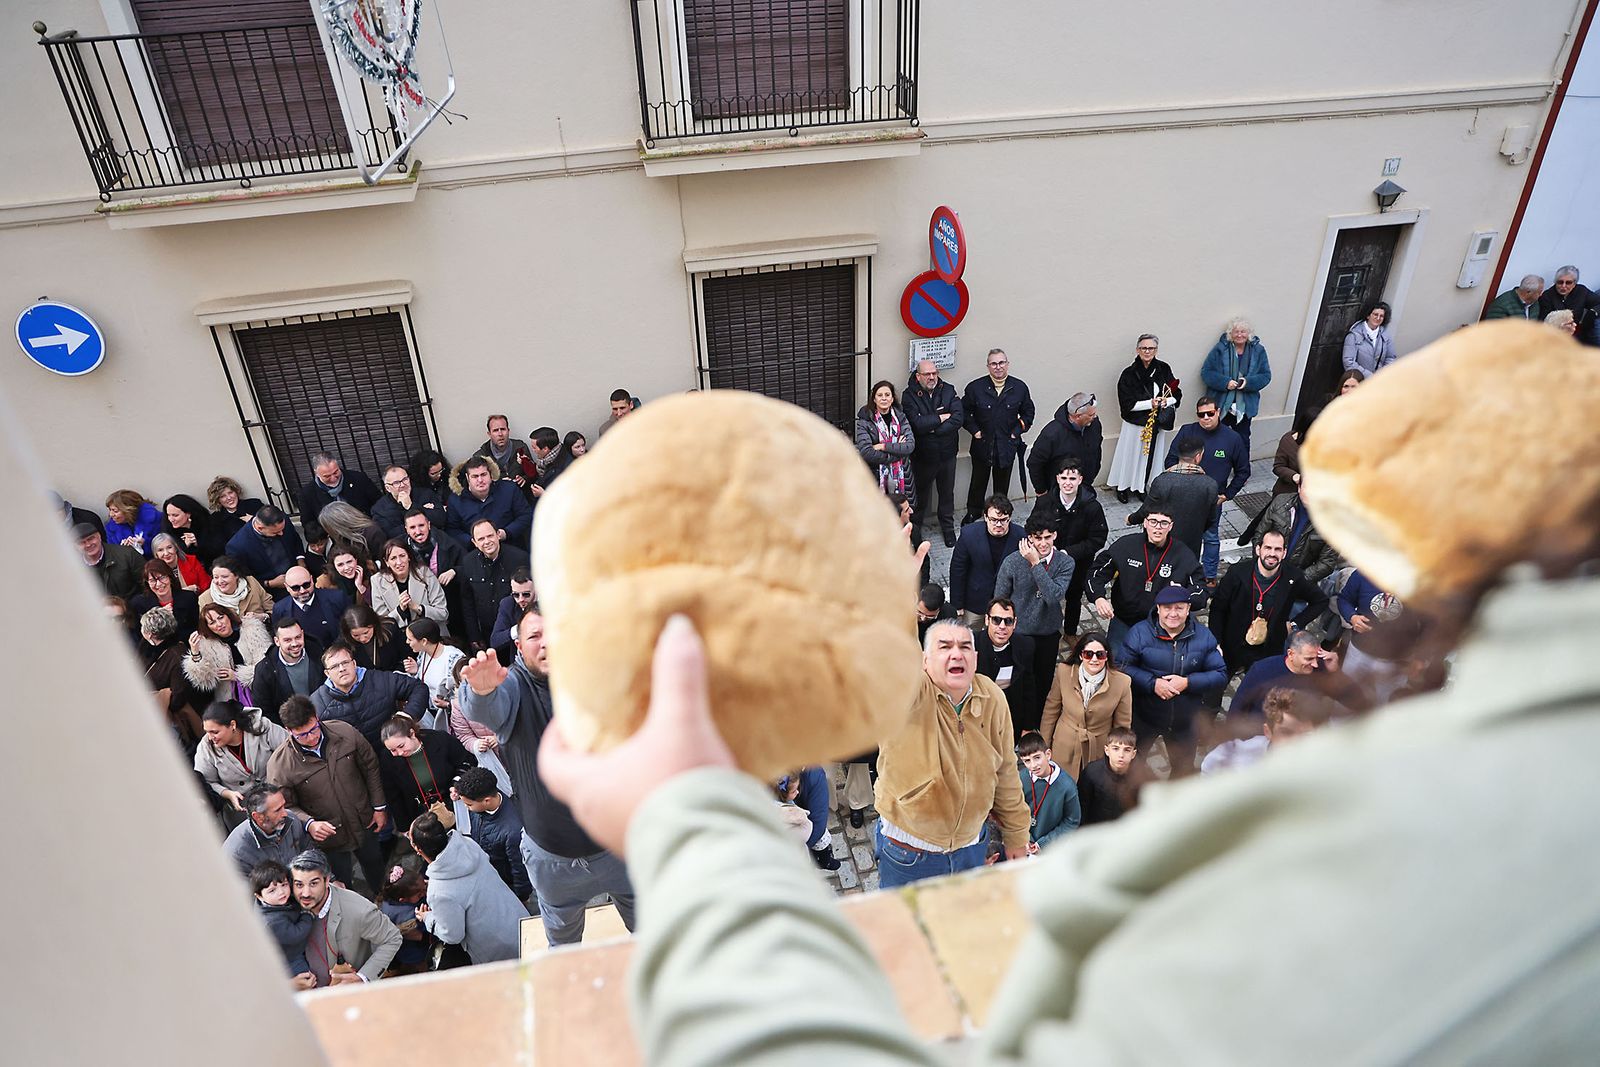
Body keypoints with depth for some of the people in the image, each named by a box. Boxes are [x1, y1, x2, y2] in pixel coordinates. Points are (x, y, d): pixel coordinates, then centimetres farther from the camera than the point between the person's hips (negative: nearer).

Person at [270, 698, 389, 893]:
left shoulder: (345, 732, -19)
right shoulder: (279, 765, -25)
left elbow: (370, 767, -4)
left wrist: (379, 807, 0)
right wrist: (309, 824, -32)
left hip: (365, 823, 3)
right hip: (328, 834, -3)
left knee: (374, 862, 27)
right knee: (341, 884, 15)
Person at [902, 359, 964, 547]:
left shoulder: (948, 390, -3)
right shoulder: (909, 395, -12)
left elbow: (958, 419, -15)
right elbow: (917, 424, -26)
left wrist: (932, 428, -20)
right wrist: (942, 417, -17)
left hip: (947, 453, 3)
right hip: (922, 455, -3)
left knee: (947, 492, 17)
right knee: (920, 492, 14)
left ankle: (948, 527, 36)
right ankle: (915, 528, 32)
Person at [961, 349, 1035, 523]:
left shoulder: (1019, 387, -2)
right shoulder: (975, 387, -8)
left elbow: (1028, 412, 11)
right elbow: (964, 411, 3)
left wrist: (1018, 430, 0)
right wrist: (974, 430, -5)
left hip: (1007, 446, 1)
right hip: (982, 445, -1)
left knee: (1002, 485, 14)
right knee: (978, 483, 12)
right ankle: (972, 514, 29)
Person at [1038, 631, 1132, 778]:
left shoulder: (1122, 683, -15)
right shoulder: (1063, 672, -13)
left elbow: (1122, 726, -4)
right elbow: (1050, 712, -1)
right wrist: (1044, 748, 4)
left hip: (1099, 754, -1)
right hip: (1064, 751, 1)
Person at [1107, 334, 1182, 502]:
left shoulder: (1163, 369, -1)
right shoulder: (1129, 373, -10)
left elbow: (1177, 394, 4)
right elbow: (1127, 404, -14)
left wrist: (1166, 401, -17)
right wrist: (1150, 403, -21)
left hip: (1158, 424, 3)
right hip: (1135, 425, -3)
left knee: (1152, 455, 13)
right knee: (1131, 456, 8)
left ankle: (1142, 486, 30)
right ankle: (1123, 487, 25)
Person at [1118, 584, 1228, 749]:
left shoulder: (1204, 636, -5)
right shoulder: (1139, 633, -12)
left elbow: (1221, 674, -6)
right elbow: (1123, 667, -16)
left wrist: (1188, 682, -20)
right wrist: (1153, 683, -27)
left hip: (1186, 722, 2)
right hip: (1143, 718, -2)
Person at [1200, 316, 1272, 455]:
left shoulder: (1258, 350, -1)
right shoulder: (1220, 349, -8)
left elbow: (1266, 375, 2)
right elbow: (1206, 372, -8)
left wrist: (1248, 382, -17)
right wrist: (1225, 382, -21)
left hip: (1245, 406, 2)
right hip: (1220, 405, -2)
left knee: (1243, 441, 14)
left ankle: (1244, 466, 27)